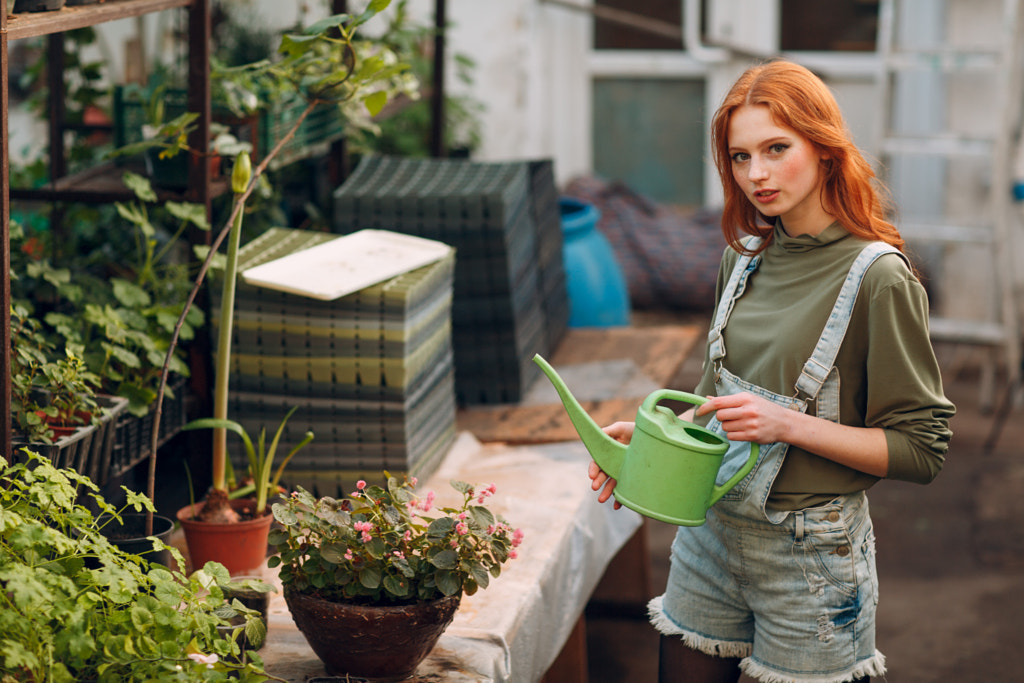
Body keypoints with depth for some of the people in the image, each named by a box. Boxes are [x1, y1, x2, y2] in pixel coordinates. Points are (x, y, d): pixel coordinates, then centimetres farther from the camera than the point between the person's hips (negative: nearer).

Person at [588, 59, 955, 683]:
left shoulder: (878, 277, -15)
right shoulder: (746, 257, 5)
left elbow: (922, 449, -15)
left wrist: (788, 425, -24)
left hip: (810, 554, -6)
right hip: (711, 531, 6)